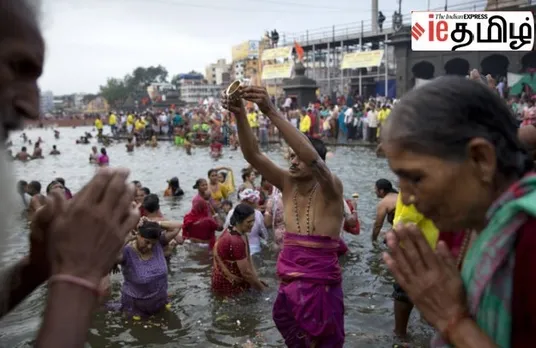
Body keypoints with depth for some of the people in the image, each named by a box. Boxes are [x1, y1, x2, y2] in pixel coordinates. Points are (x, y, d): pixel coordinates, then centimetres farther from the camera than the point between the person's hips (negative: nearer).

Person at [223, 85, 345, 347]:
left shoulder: (330, 190, -11)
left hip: (321, 287, -5)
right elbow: (253, 155, -7)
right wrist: (239, 115, -24)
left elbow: (312, 157, -31)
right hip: (288, 285, 5)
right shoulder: (288, 184, 3)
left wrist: (270, 111, -36)